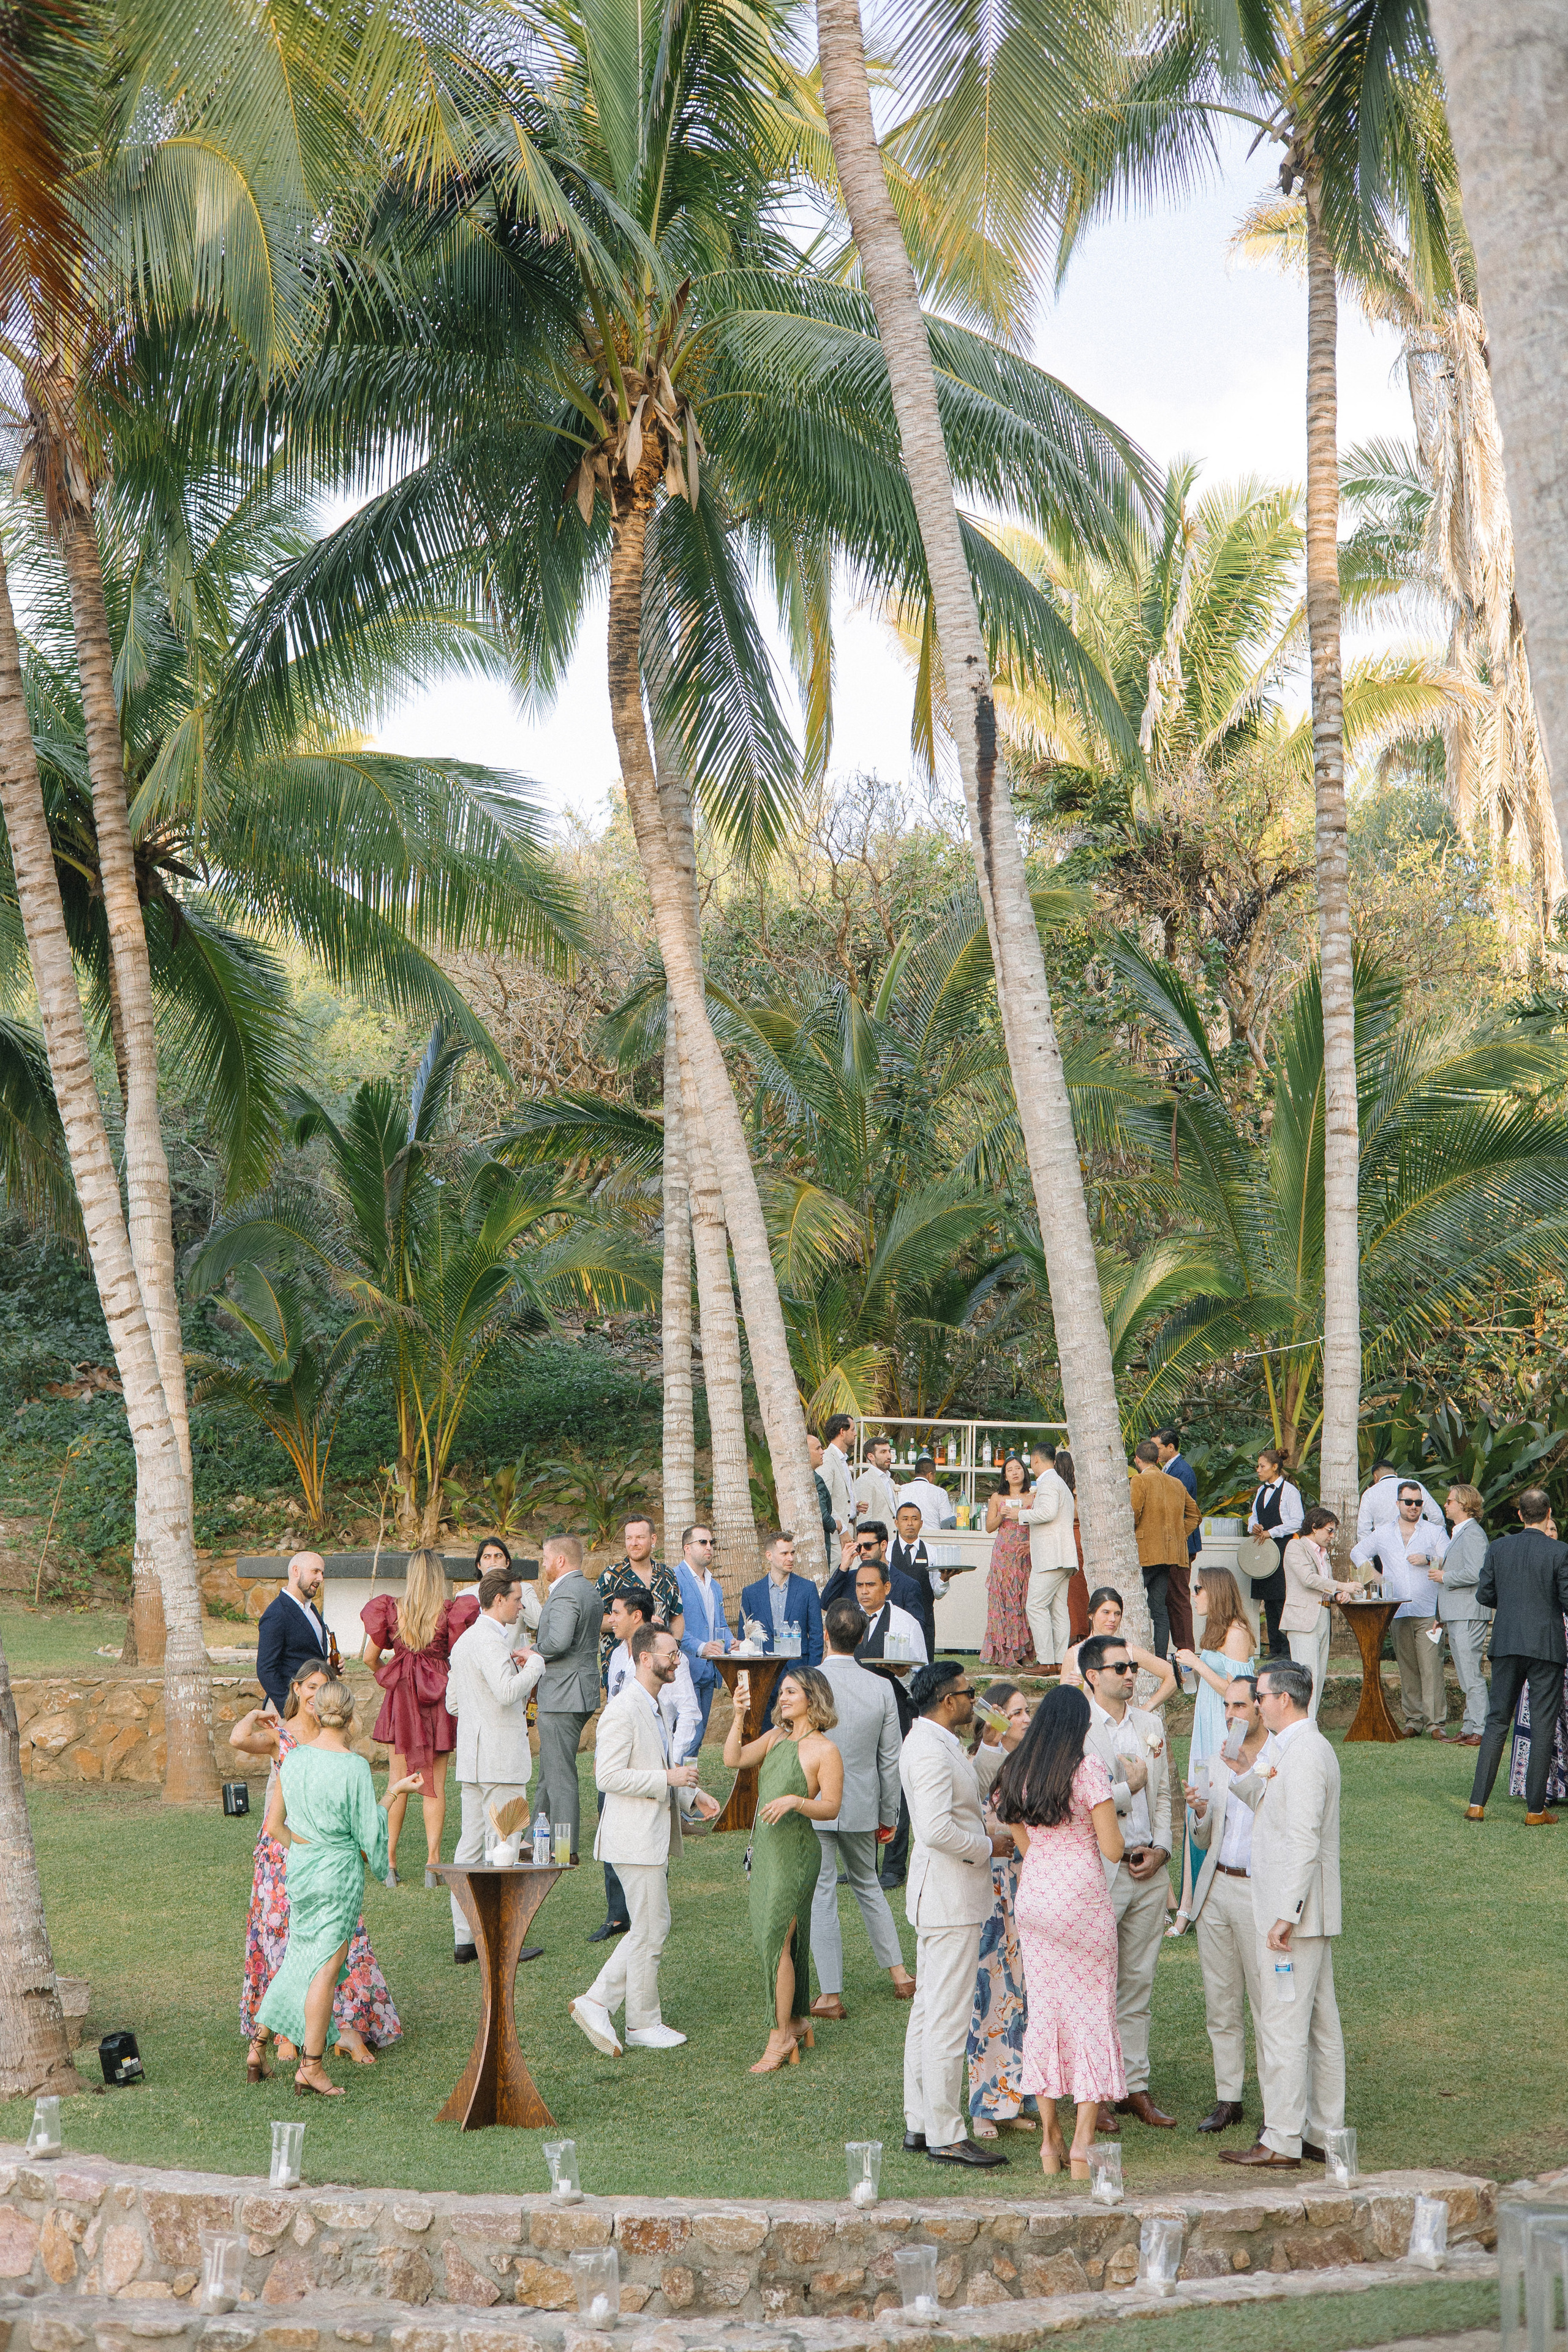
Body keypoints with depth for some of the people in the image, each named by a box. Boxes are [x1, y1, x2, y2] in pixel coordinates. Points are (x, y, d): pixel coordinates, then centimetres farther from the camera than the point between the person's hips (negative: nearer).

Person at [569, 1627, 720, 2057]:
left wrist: (692, 1796, 11)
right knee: (651, 1931, -1)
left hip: (655, 1836, 10)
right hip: (636, 1838, -10)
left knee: (651, 1930, 13)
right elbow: (608, 1776, -23)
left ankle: (596, 2003, 17)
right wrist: (669, 1778, -22)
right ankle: (643, 2024, 12)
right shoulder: (622, 1710, -17)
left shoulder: (654, 1707, 16)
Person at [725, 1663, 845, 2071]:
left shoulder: (824, 1750, -7)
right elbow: (733, 1759, 1)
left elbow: (832, 1807, -10)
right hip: (765, 1846, 7)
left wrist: (795, 1801, -25)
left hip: (796, 1850, -7)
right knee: (775, 1938, 12)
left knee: (777, 1939, -10)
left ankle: (782, 2035, -4)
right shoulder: (776, 1737, 12)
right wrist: (739, 1714, -7)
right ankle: (798, 2021, 24)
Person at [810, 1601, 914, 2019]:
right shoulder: (882, 1687, -5)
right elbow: (891, 1760, 1)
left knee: (821, 1895, 4)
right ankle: (899, 1973, 27)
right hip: (862, 1807, 4)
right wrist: (888, 1816, 12)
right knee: (867, 1884, 23)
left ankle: (830, 1995, 8)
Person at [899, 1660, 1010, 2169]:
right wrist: (989, 1845, -16)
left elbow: (972, 1780, 32)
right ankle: (946, 2136, -3)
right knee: (948, 2018, -7)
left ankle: (919, 2125, 21)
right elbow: (936, 1828, -29)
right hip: (951, 1899, -11)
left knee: (928, 2011, 14)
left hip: (940, 1897, 11)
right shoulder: (931, 1752, -20)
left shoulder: (936, 1744, 14)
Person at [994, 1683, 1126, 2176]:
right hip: (1082, 1896, -5)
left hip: (1033, 1896, 5)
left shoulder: (1016, 1771, 7)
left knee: (1044, 2009, 11)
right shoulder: (1089, 1767, -11)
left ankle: (1051, 2140, 14)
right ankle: (1083, 2143, -2)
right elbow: (1113, 1850, -10)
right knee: (1091, 2011, 2)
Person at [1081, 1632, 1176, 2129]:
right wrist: (1128, 1788, -8)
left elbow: (1162, 1795, 15)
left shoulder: (1151, 1725, 12)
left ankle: (1135, 2086, 18)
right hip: (1099, 1871, -6)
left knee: (1139, 1982, 10)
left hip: (1149, 1870, 6)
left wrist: (1161, 1848, 1)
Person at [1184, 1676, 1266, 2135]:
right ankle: (1228, 2099, 19)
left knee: (1267, 2004, -3)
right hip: (1216, 1889, 6)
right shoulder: (1216, 1762, 13)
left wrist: (1245, 1774, -26)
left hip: (1261, 1891, -6)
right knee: (1220, 2002, 10)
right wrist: (1200, 1814, -4)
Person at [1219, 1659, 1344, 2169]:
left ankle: (1282, 2142, -2)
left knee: (1283, 2026, -6)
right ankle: (1323, 2131, 19)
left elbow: (1303, 1843, -22)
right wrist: (1251, 1773, 5)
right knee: (1321, 2025, 13)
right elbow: (1264, 1803, 23)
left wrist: (1285, 1916, -22)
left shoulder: (1303, 1755, -17)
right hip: (1310, 1914, 10)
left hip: (1294, 1912, -10)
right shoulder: (1299, 1748, 15)